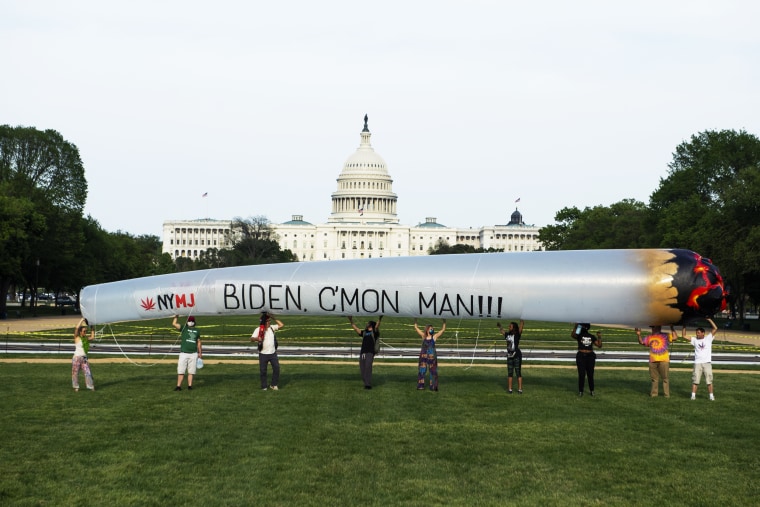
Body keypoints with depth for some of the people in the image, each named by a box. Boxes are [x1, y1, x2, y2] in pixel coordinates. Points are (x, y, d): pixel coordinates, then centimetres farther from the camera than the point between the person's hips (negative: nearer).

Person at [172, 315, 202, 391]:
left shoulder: (197, 331, 15)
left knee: (191, 372, 3)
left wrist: (200, 353, 17)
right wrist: (176, 317, -8)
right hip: (183, 353, -2)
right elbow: (174, 324, -6)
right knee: (181, 371, -2)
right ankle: (178, 386, 1)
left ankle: (190, 386, 8)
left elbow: (198, 342, 20)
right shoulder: (183, 328, 7)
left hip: (193, 354, 2)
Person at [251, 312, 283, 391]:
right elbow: (252, 339, -19)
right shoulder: (258, 330, -10)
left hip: (273, 353, 4)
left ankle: (274, 384, 17)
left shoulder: (272, 327, 5)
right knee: (263, 370, 3)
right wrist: (257, 338, -42)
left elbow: (281, 325, 4)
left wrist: (274, 318, -2)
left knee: (276, 368, 2)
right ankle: (264, 386, 16)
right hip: (263, 354, -4)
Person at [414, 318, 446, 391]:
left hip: (432, 357, -2)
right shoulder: (423, 336, 3)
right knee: (422, 370, 7)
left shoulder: (434, 337, -2)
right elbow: (416, 328, 10)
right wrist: (415, 321, 9)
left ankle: (433, 386, 4)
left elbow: (442, 330, -3)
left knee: (433, 371, 1)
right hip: (423, 356, 2)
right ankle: (420, 385, 15)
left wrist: (444, 322, -9)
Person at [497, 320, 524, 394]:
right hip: (509, 356, 6)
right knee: (510, 373, 9)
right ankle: (509, 389, 15)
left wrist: (522, 323, -36)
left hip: (517, 356, -6)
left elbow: (520, 328, -23)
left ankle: (520, 389, -2)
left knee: (518, 373, -4)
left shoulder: (517, 334, -7)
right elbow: (502, 331, 28)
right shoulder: (507, 334, 8)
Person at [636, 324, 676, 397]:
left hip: (664, 361, -4)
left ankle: (667, 394, 7)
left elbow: (674, 337, -11)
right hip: (653, 361, 4)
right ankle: (654, 393, 19)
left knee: (665, 378, 1)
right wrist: (639, 335, -2)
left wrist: (672, 328, -14)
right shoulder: (649, 337, 14)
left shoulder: (666, 336, 2)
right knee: (654, 378, 12)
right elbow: (642, 342, 12)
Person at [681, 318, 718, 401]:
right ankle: (693, 395, 1)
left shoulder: (708, 338, 4)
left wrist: (709, 320, -7)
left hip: (707, 363, -2)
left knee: (709, 380, 1)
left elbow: (715, 328, -4)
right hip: (697, 363, 2)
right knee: (695, 380, -1)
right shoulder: (694, 340, 8)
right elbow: (684, 336, 8)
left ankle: (711, 396, 5)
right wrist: (684, 327, 5)